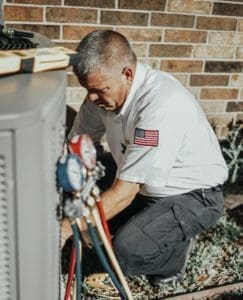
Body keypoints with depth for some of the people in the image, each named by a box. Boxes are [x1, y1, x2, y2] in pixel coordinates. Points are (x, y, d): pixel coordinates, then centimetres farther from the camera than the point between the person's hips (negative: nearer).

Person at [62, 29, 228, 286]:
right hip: (145, 189, 8)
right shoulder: (105, 89, -10)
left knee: (126, 251, -26)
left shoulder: (162, 105, -34)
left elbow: (124, 193, -32)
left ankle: (176, 249, 6)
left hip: (193, 196, -8)